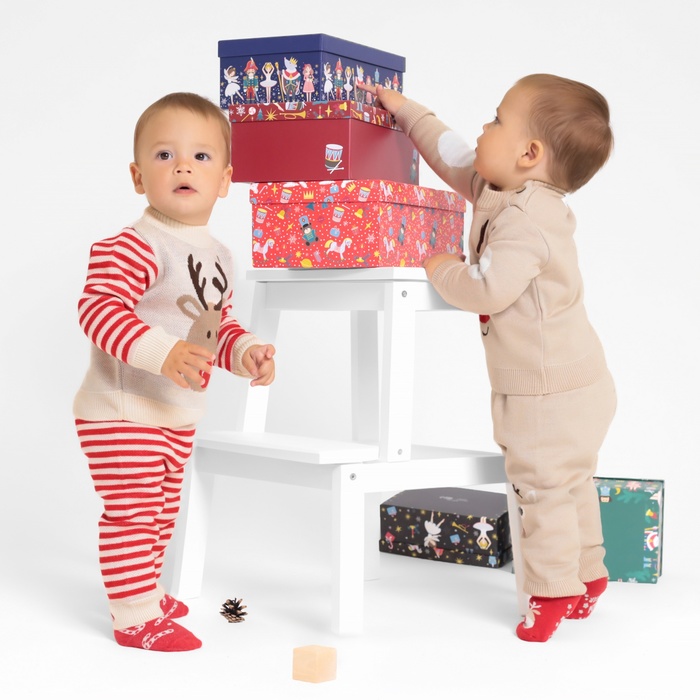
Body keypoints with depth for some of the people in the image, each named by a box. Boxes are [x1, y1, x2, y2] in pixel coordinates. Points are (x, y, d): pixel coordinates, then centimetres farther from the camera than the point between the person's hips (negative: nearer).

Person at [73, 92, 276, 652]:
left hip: (177, 416, 9)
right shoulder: (132, 247, -22)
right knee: (131, 512, -5)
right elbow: (98, 308, -31)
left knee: (162, 512, 21)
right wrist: (163, 352, -41)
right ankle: (135, 616, 7)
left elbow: (220, 325, 17)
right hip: (121, 414, -9)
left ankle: (145, 589, 39)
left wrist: (246, 353, -4)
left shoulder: (217, 255, 7)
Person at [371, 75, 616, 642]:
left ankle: (554, 591, 6)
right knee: (571, 484, 20)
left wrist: (444, 271, -13)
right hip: (568, 383, 11)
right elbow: (455, 158, 20)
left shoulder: (526, 221, -26)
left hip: (551, 391, -11)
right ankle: (587, 576, 32)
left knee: (544, 488, -2)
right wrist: (408, 112, 24)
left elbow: (489, 289, -32)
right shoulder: (499, 192, 6)